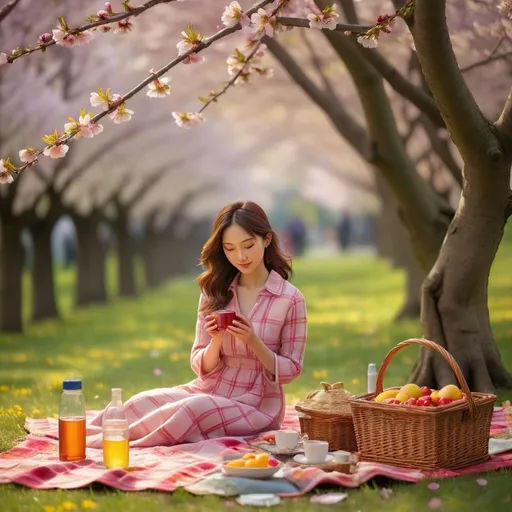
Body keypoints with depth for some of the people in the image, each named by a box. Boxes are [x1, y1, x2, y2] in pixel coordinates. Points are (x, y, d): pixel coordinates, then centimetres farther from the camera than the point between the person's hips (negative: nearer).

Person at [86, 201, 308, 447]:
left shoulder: (290, 299, -8)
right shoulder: (214, 293, 4)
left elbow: (290, 371, -5)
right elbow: (201, 367, 4)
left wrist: (253, 341, -21)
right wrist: (216, 342, -18)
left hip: (255, 405, -4)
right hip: (207, 391, 4)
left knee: (195, 409, -34)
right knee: (143, 403, -26)